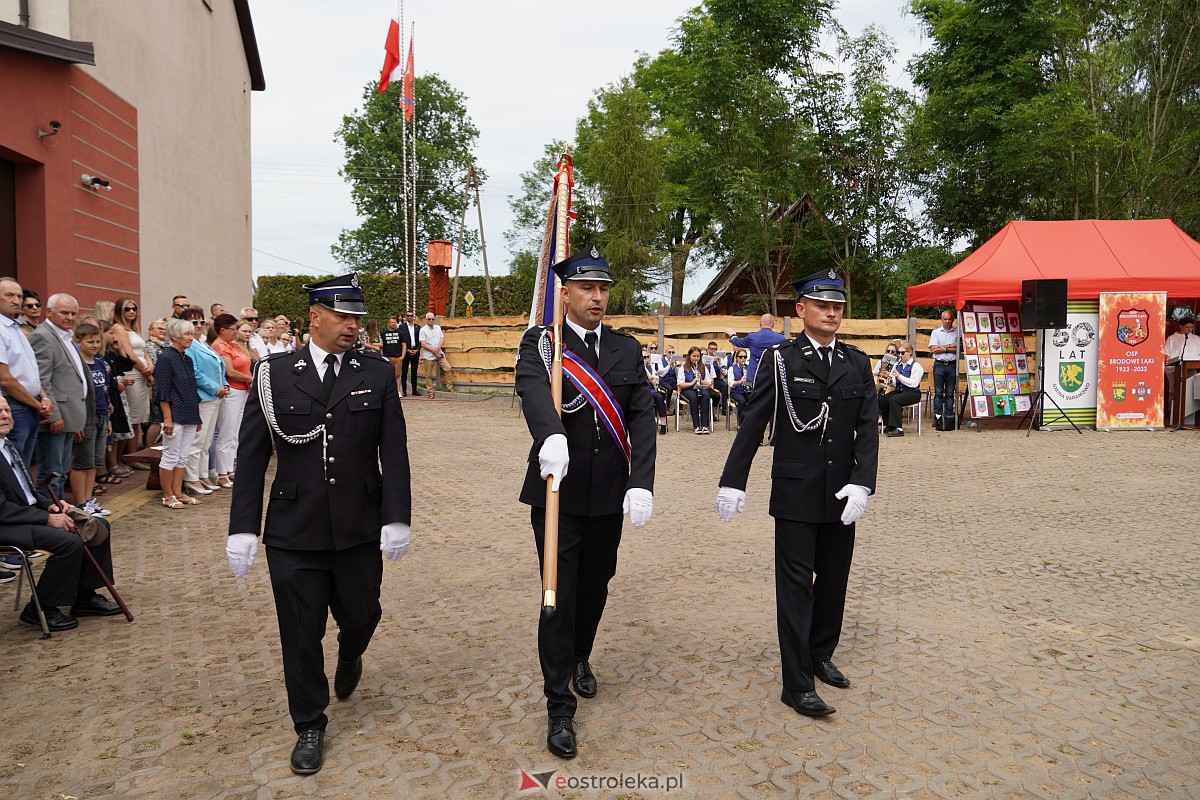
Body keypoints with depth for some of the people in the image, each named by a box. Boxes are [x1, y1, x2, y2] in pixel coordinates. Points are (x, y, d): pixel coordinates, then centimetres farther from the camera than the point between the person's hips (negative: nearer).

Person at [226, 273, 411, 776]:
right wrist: (243, 527, -4)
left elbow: (394, 452, -2)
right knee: (301, 634, 8)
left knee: (361, 616, 14)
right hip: (293, 532, -1)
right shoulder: (274, 375, -2)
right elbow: (251, 456, -1)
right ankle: (309, 726, 29)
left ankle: (349, 658, 52)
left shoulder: (377, 374, -1)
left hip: (360, 531, 1)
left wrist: (397, 517, -9)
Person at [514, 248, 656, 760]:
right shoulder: (540, 343, -5)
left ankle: (580, 658, 46)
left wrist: (642, 483, -17)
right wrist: (551, 435, -49)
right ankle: (560, 708, 13)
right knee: (561, 596, 0)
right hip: (557, 492, -3)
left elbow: (642, 419, -3)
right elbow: (533, 390, -28)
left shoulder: (628, 349, 5)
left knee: (596, 587, 18)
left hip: (610, 496, 4)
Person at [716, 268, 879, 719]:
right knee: (796, 584, 0)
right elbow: (753, 424, -6)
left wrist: (861, 484, -11)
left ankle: (820, 655, 35)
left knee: (834, 579, 15)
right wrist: (732, 482, -9)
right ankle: (797, 683, 7)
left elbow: (868, 427, 0)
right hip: (795, 495, -4)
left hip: (842, 495, 4)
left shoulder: (857, 363, 6)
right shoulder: (781, 360, -5)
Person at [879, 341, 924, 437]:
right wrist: (890, 381, -11)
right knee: (881, 399, -20)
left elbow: (914, 384, -18)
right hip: (898, 391, 6)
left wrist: (899, 376, -22)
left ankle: (898, 428, -29)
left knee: (893, 400, -33)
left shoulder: (916, 366, -6)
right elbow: (894, 384, 13)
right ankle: (888, 425, -5)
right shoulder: (897, 365, 14)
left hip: (912, 393, -6)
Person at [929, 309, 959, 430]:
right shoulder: (936, 332, 9)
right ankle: (938, 418, -3)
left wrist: (943, 348, -8)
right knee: (938, 393, -3)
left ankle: (949, 418, 5)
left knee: (950, 393, 3)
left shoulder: (957, 332, 7)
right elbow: (933, 348, -4)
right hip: (939, 365, 0)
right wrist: (951, 346, -6)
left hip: (952, 365, 0)